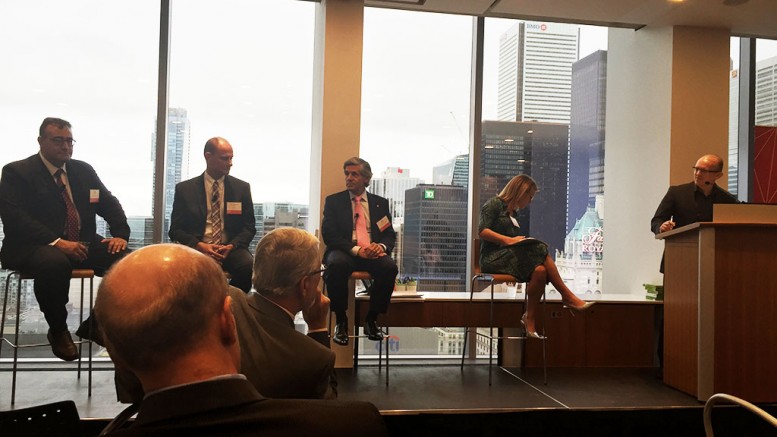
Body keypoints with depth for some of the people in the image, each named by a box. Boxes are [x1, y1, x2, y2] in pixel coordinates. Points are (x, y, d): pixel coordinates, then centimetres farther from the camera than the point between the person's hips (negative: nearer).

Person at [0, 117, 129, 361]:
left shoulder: (83, 170, 16)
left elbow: (109, 204, 18)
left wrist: (120, 234, -4)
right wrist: (57, 242, -25)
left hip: (82, 244, 5)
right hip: (33, 247, -5)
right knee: (55, 263, -40)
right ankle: (57, 330, -13)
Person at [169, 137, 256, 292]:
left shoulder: (242, 188, 10)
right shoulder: (185, 189, 7)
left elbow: (249, 227, 11)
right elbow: (175, 229, 6)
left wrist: (231, 246, -9)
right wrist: (199, 245, -13)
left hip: (231, 249, 1)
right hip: (197, 249, -1)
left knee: (250, 267, -32)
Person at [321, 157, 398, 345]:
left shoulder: (380, 203, 18)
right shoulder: (333, 201, 11)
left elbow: (390, 234, 13)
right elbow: (329, 234, 0)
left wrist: (381, 246, -13)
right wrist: (356, 249, -16)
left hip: (373, 252, 2)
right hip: (345, 251, -2)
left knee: (389, 267, -31)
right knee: (337, 264, -37)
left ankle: (372, 320, -13)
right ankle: (341, 322, -20)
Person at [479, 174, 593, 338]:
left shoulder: (512, 213, 27)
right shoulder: (494, 205, 2)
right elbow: (482, 231, -11)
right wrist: (508, 240, -18)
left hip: (510, 257, 8)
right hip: (493, 258, -7)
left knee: (540, 271, -25)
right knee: (540, 250, -25)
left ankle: (529, 319, -24)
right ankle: (567, 295, -18)